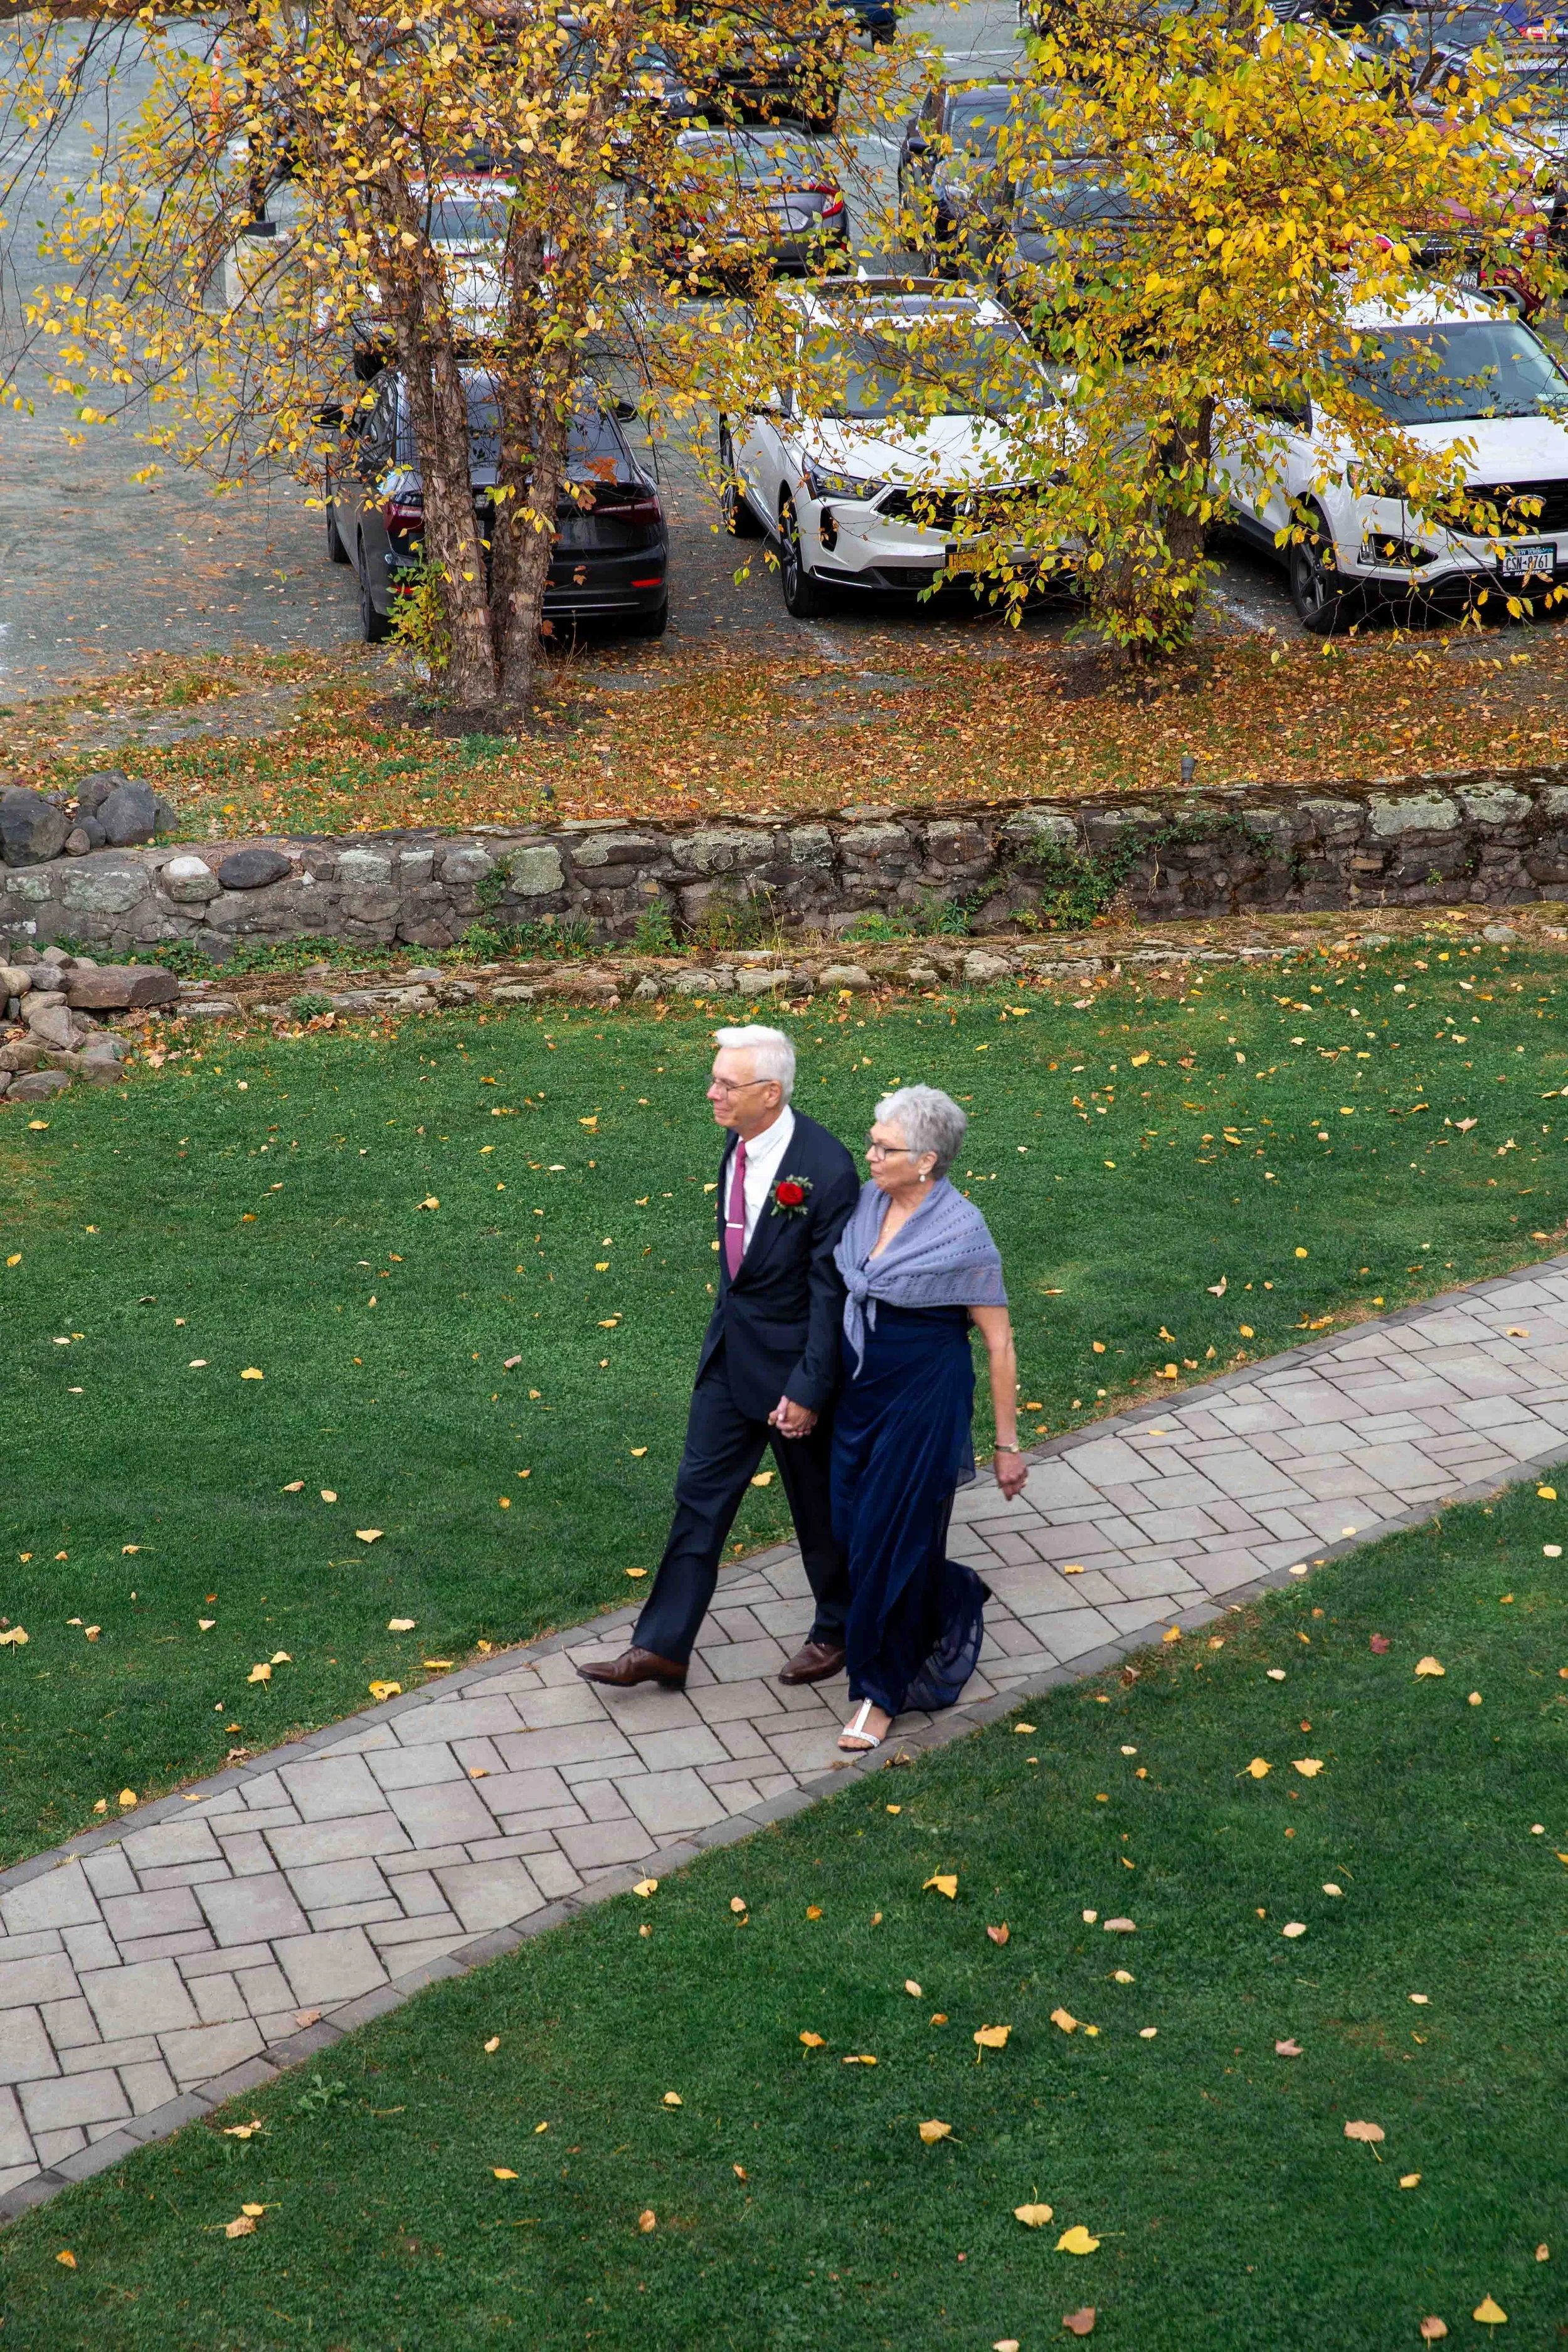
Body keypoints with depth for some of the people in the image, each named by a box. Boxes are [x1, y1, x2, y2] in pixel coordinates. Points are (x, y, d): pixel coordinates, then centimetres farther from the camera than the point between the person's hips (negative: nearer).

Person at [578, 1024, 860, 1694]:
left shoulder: (825, 1170, -26)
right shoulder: (740, 1145, -3)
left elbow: (831, 1291, -21)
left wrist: (808, 1390, -19)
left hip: (793, 1361, -7)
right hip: (731, 1351, 7)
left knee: (820, 1504, 13)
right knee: (700, 1493, 11)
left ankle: (838, 1630, 36)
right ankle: (661, 1647, 20)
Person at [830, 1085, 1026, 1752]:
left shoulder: (962, 1232, -19)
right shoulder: (867, 1203, -2)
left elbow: (999, 1345, -12)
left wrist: (1008, 1444, -9)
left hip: (924, 1398, -7)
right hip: (859, 1392, 7)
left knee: (890, 1541, 1)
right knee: (853, 1529, 14)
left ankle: (881, 1690, 19)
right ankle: (954, 1602, 42)